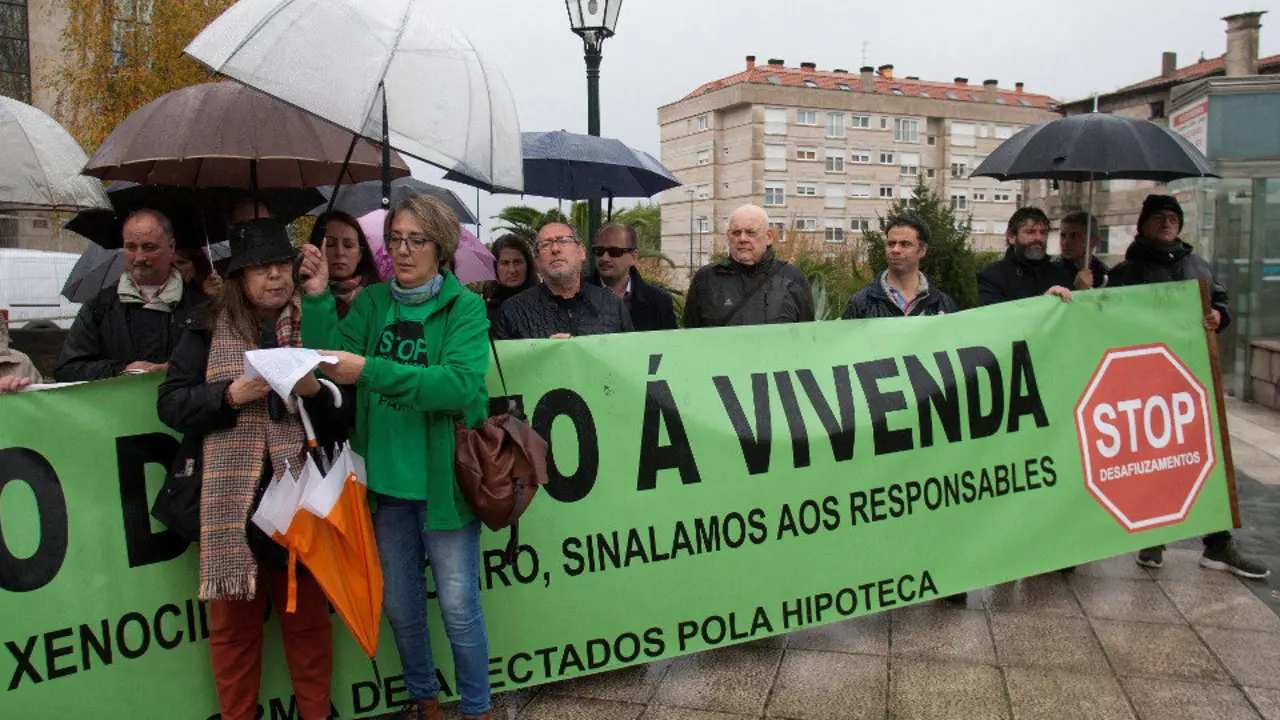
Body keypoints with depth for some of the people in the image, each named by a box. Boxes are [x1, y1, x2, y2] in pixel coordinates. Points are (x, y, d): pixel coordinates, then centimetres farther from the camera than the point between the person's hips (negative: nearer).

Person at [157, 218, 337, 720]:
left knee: (308, 616, 10)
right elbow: (170, 404, -1)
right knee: (233, 621, 10)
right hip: (231, 500, 0)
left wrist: (315, 390, -16)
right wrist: (232, 395, -14)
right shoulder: (208, 333, 5)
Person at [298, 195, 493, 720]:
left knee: (458, 607, 5)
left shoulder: (464, 306, -6)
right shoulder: (372, 302, 7)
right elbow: (331, 359, -4)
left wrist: (370, 370, -27)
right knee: (399, 605, 16)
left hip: (443, 478, -4)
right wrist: (317, 300, -12)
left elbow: (460, 384, -22)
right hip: (388, 480, 4)